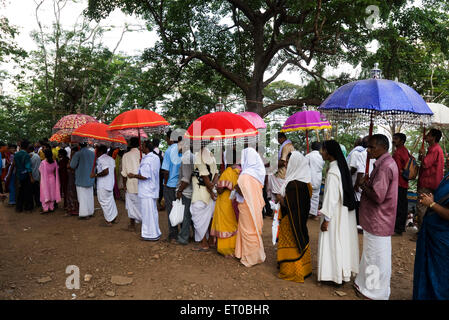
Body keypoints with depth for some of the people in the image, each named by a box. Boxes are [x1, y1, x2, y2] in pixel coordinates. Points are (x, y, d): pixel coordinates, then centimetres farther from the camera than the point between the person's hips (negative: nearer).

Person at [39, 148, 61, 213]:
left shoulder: (43, 163, -18)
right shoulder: (54, 162, -7)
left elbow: (40, 170, -3)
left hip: (45, 180, -4)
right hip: (52, 179, 4)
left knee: (45, 194, 5)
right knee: (52, 193, 13)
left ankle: (45, 208, 6)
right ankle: (51, 207, 20)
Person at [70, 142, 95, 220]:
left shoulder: (78, 154, -14)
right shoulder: (93, 153, 1)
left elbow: (72, 165, -9)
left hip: (81, 179, -5)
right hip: (90, 179, 5)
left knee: (82, 197, 1)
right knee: (89, 196, 14)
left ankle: (84, 214, 2)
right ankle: (90, 212, 20)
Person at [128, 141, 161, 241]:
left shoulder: (146, 160, -20)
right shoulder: (156, 158, 8)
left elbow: (144, 176, -24)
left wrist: (133, 176, -10)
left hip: (146, 192, -9)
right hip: (153, 190, 9)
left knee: (148, 213, 1)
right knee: (153, 211, 17)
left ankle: (151, 234, 10)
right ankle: (156, 232, 27)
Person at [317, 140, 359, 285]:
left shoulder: (332, 172, -23)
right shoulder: (341, 167, 4)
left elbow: (331, 197, -23)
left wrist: (326, 219, -16)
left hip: (336, 213, -9)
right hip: (345, 211, 9)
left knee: (333, 242, 5)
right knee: (343, 241, 18)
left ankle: (336, 274, 18)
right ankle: (345, 270, 32)